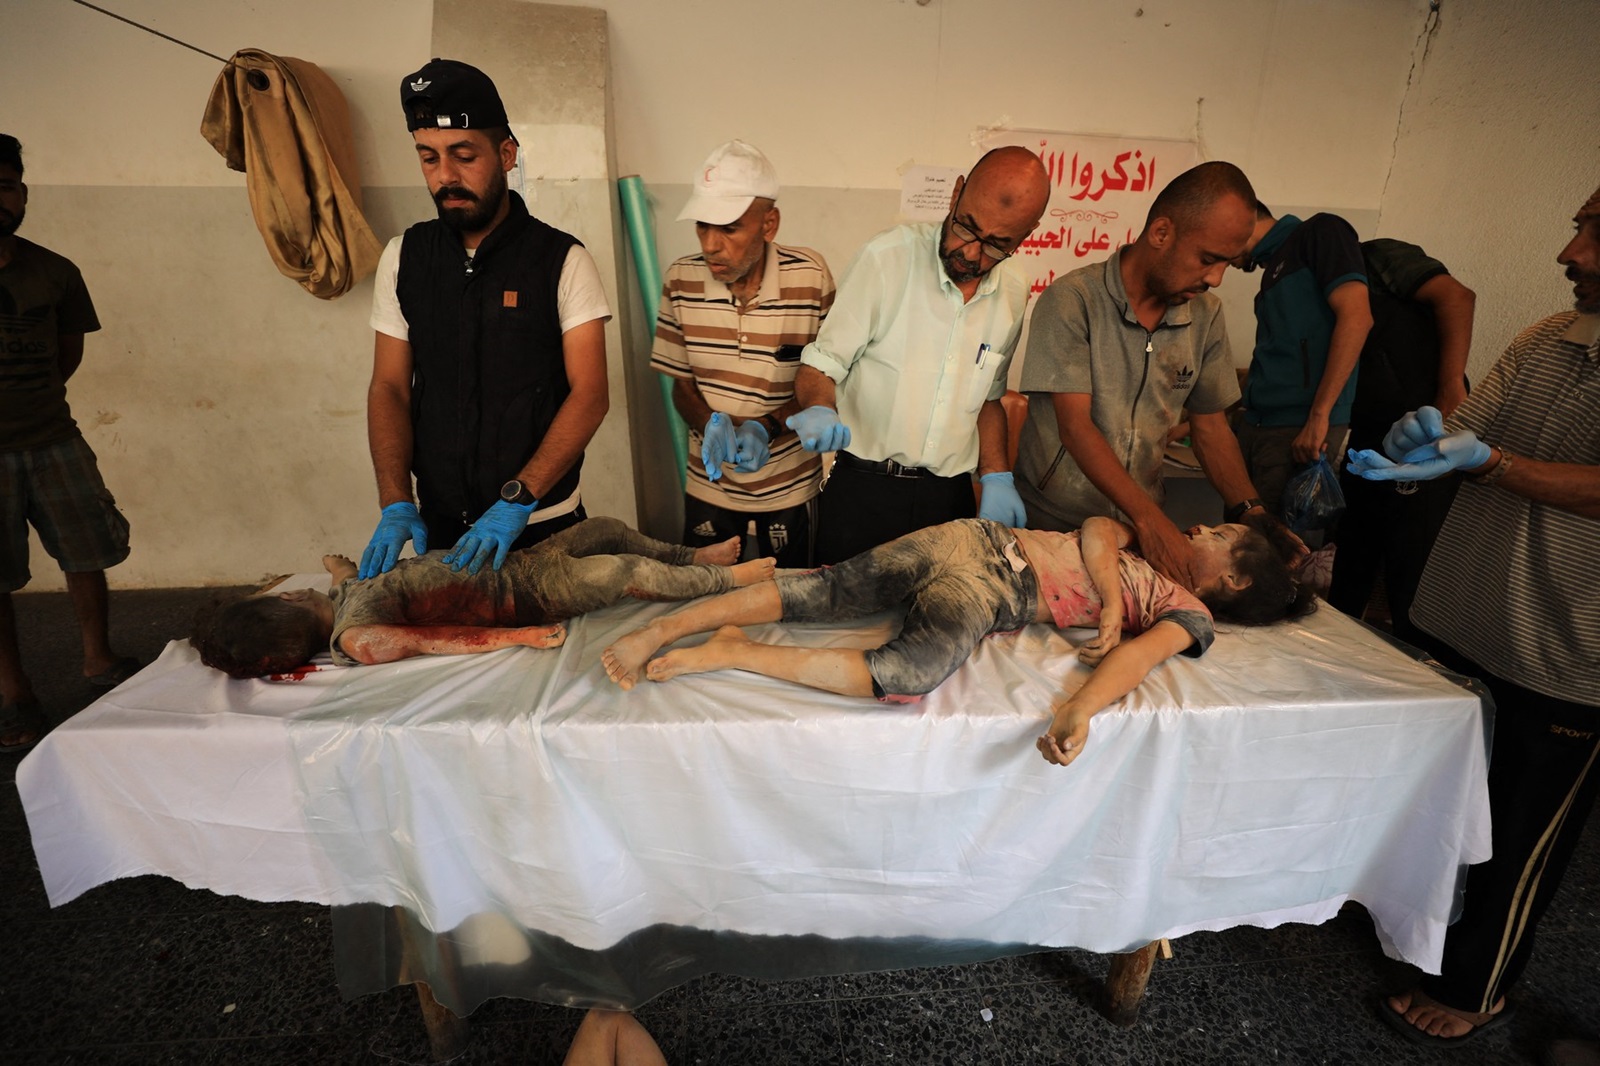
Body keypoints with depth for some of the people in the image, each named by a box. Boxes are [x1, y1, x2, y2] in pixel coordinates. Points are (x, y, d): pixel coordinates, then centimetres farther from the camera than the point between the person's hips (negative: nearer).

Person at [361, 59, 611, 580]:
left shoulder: (563, 260, -8)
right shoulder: (403, 258, 3)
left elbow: (590, 394, -14)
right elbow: (389, 389, 3)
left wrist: (517, 501, -23)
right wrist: (396, 506, -11)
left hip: (544, 522, -3)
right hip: (439, 527, 3)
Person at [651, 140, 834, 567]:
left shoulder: (811, 278, -15)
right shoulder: (681, 280, -8)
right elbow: (682, 385, 1)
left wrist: (767, 427, -24)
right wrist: (711, 424, -20)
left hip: (789, 482, -2)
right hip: (708, 481, 2)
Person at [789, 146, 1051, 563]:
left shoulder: (1015, 288, 5)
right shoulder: (887, 258, -11)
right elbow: (819, 367, -7)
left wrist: (996, 476, 3)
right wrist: (819, 410, -29)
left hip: (951, 497, 4)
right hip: (863, 493, -4)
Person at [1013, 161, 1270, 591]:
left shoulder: (1205, 314, 4)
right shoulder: (1071, 301, -13)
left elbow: (1211, 427, 11)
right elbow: (1076, 427, -19)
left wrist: (1249, 510, -5)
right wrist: (1150, 520, -28)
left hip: (1144, 525, 4)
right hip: (1048, 524, -4)